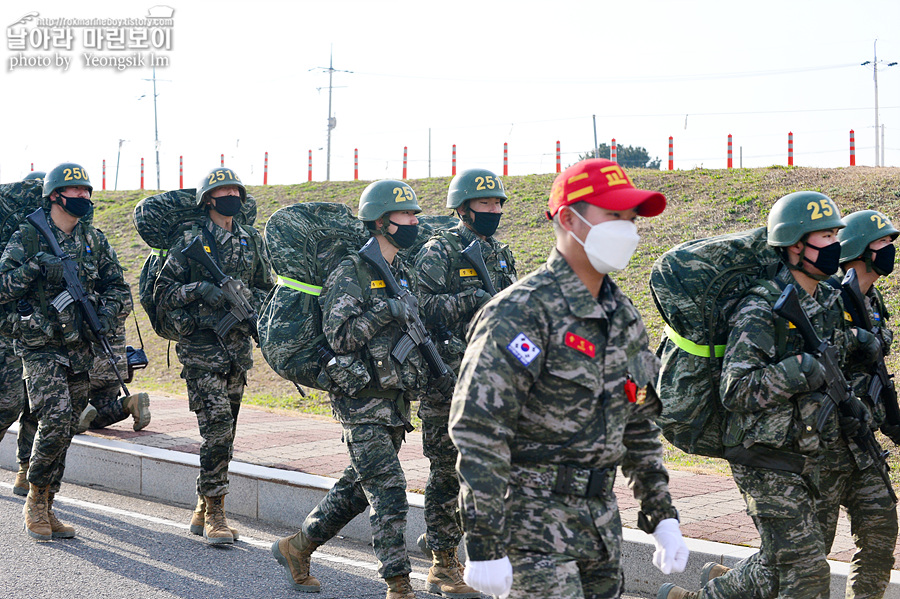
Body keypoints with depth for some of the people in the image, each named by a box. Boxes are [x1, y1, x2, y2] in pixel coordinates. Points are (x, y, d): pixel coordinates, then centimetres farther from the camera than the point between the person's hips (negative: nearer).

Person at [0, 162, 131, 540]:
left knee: (64, 431, 8)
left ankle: (45, 508, 19)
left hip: (80, 349, 5)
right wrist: (34, 269, -20)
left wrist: (106, 314, -6)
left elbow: (119, 290, 13)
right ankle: (34, 501, 0)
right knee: (55, 420, -19)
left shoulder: (94, 240, 10)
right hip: (41, 348, -5)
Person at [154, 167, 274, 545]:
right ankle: (215, 513, -5)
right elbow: (162, 294, -3)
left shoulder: (252, 241, 11)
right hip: (201, 346, -5)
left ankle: (202, 510, 21)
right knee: (217, 428, -13)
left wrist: (246, 296, -4)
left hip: (238, 346, 5)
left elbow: (268, 291, 16)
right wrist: (199, 289, -18)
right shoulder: (190, 241, -2)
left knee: (224, 433, 9)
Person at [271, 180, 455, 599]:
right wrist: (386, 310, -22)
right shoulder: (351, 274, -10)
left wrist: (436, 376, 11)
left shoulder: (405, 275, 15)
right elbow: (338, 336, -18)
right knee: (389, 492, -10)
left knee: (358, 487, 15)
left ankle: (297, 547, 30)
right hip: (362, 403, -8)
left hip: (395, 403, 8)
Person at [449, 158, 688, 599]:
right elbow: (478, 433, -21)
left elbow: (640, 425, 20)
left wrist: (662, 515, 16)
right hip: (531, 520, -8)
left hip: (599, 516, 8)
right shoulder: (523, 312, -16)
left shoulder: (623, 315, 10)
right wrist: (485, 546, -23)